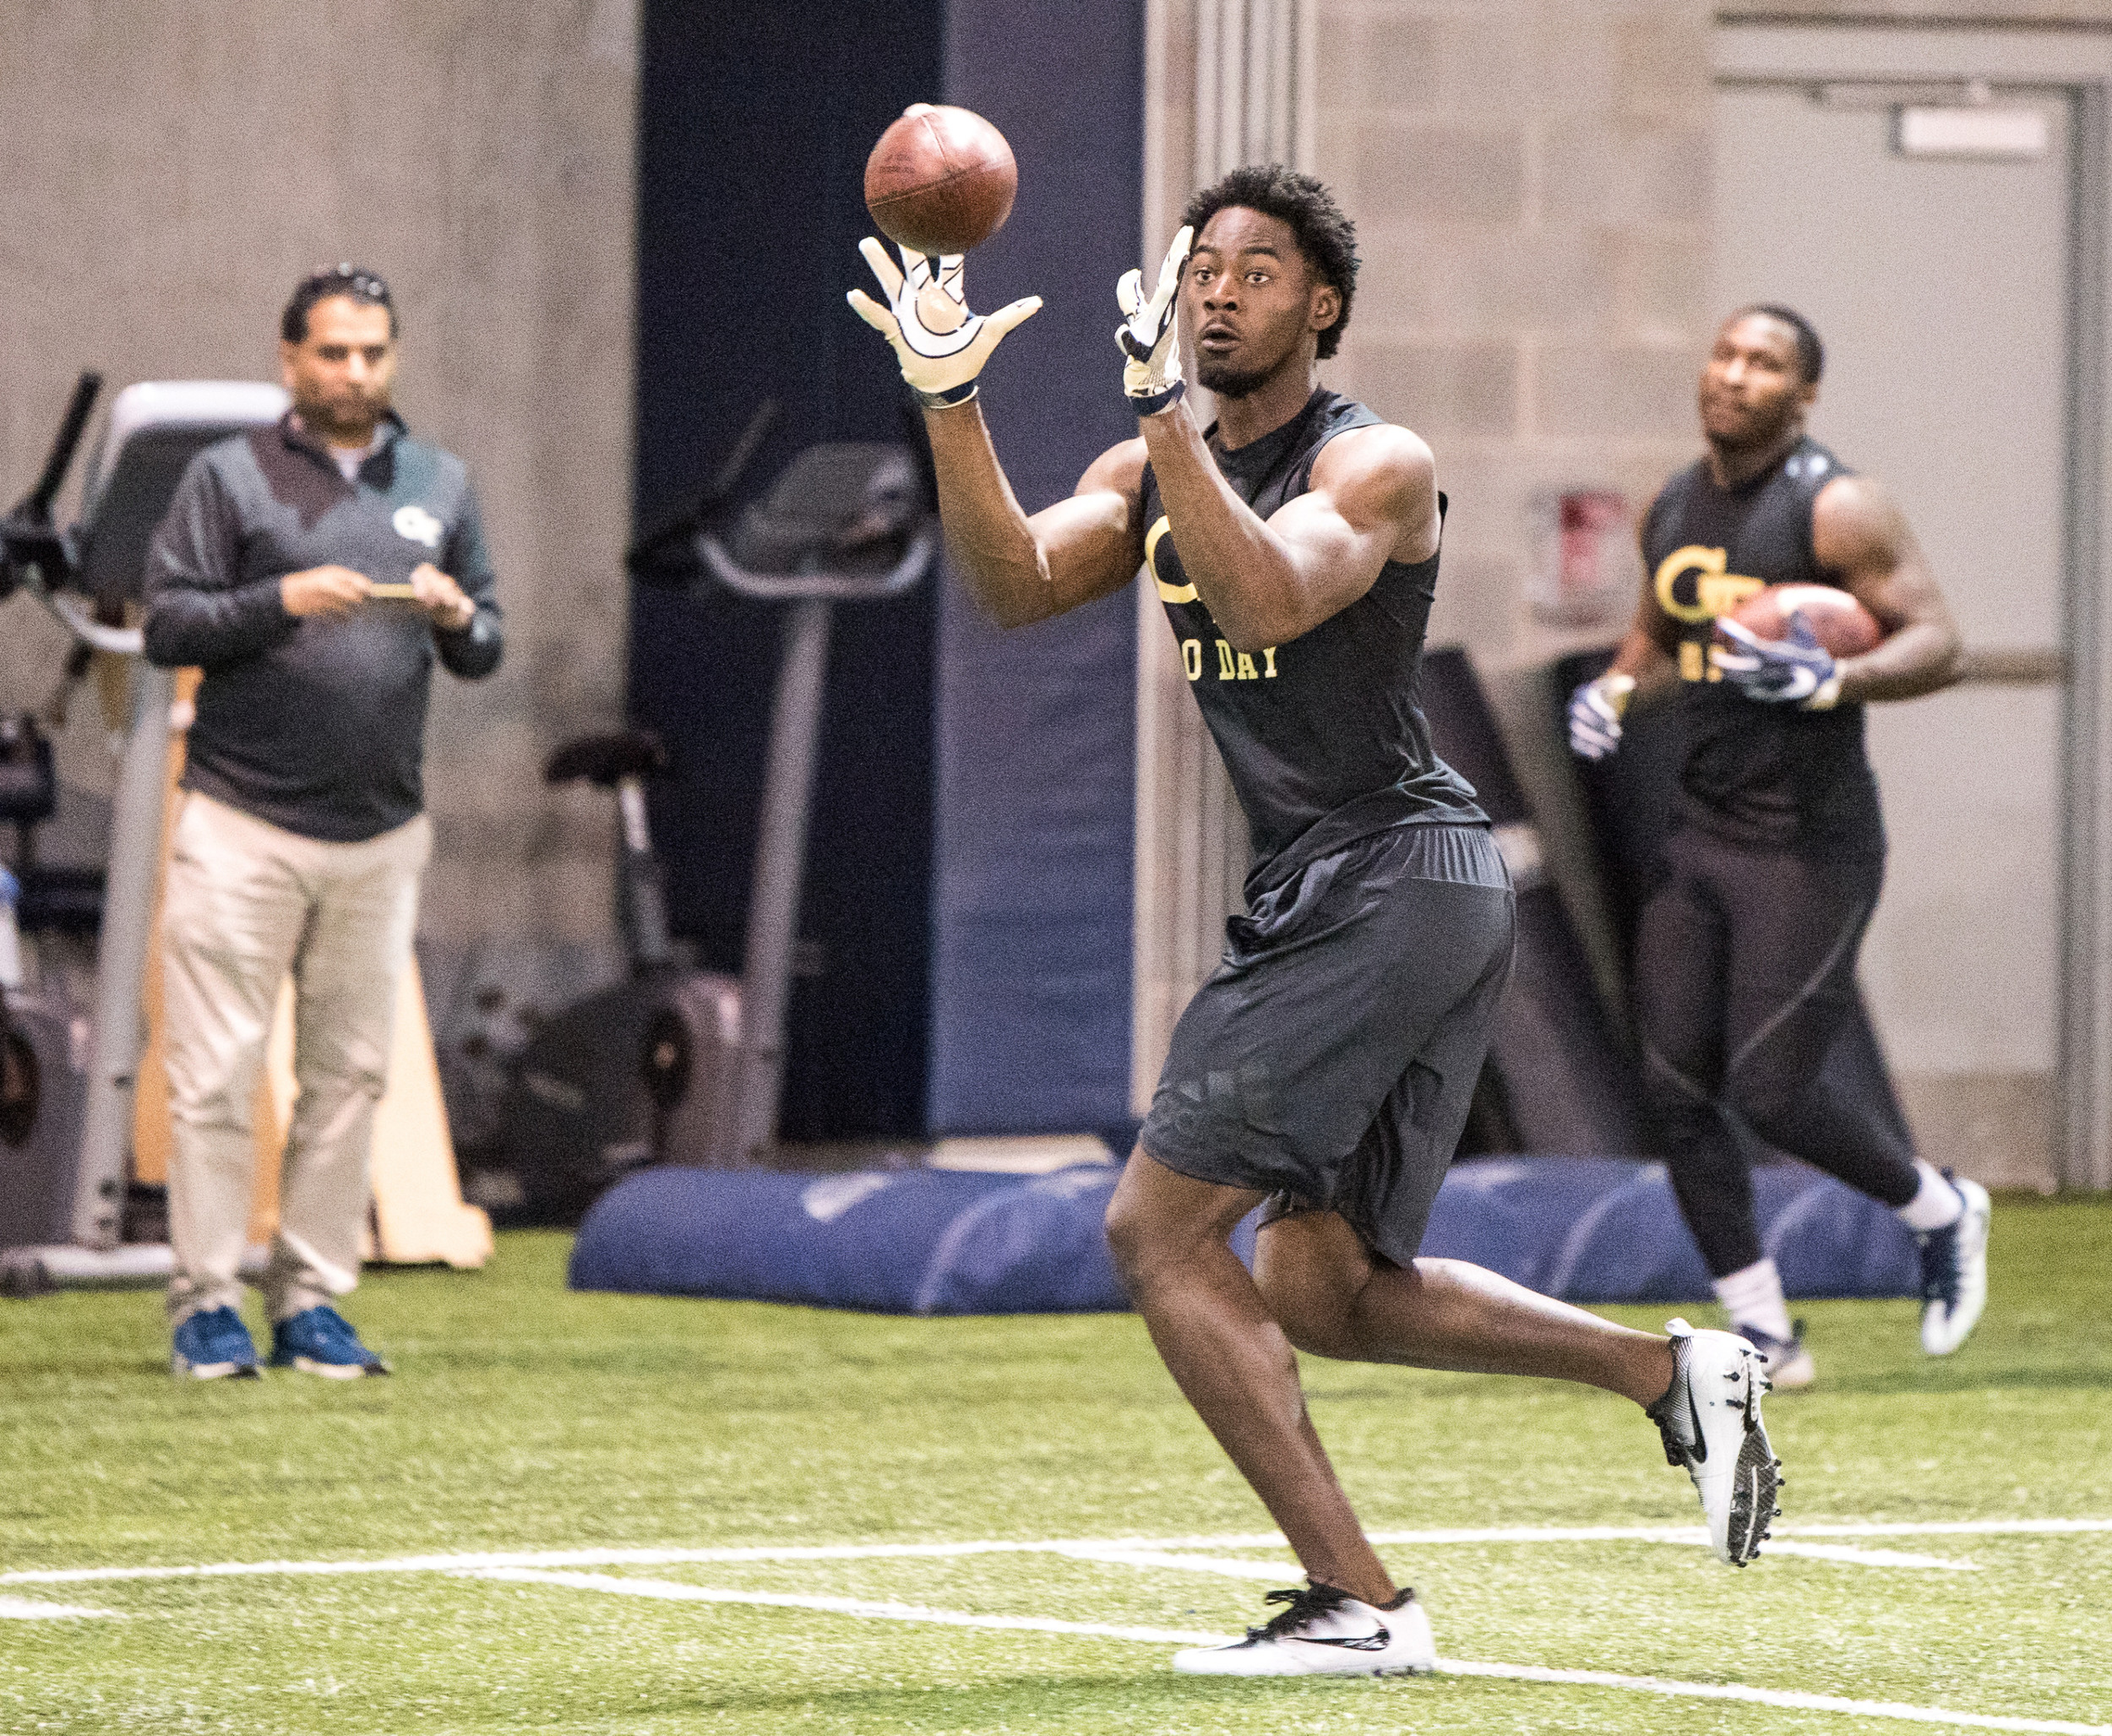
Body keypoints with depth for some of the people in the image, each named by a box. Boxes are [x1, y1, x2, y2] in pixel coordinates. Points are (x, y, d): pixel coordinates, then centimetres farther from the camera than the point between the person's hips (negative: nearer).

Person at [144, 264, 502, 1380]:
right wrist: (285, 598, -18)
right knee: (216, 1072, -5)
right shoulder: (228, 478, 1)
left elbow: (484, 652, 16)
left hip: (381, 831, 4)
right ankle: (205, 1303, 0)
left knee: (349, 1075, 4)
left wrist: (455, 618, -7)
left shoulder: (440, 485, 14)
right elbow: (166, 625, -4)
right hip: (243, 826, -4)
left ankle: (312, 1304, 10)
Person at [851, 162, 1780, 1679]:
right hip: (1329, 898, 9)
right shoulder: (1154, 473, 14)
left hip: (1392, 877, -9)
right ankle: (1678, 1372, 18)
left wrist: (1165, 410, -34)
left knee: (1159, 1228, -11)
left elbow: (1268, 600, -29)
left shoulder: (1376, 465, -9)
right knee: (1318, 1290, 14)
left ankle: (1358, 1604, -12)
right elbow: (1016, 585, -2)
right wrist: (949, 400, -14)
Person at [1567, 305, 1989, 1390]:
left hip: (1811, 844, -7)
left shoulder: (1836, 509, -11)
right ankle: (1763, 1337, 9)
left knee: (1771, 1089, -9)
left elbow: (1937, 644, -16)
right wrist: (1613, 690, 7)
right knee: (1675, 1089, -1)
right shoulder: (1673, 511, 11)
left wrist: (1835, 682, -33)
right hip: (1700, 838, 7)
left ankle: (1941, 1213, 18)